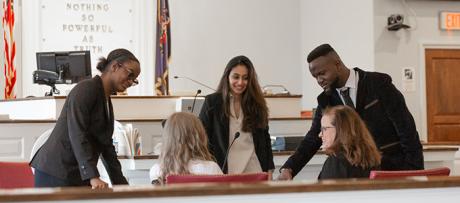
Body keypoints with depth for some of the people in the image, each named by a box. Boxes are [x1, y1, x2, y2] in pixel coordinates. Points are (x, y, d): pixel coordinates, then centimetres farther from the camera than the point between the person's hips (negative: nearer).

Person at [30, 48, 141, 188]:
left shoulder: (107, 101, 17)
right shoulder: (85, 89, -11)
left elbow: (106, 145, 22)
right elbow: (77, 135, -21)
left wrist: (120, 183, 16)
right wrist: (93, 177, -28)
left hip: (78, 176, 9)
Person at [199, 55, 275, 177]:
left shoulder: (257, 103, 10)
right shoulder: (212, 102, 3)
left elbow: (265, 139, 15)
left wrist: (269, 171, 8)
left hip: (255, 171, 2)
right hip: (224, 172, -2)